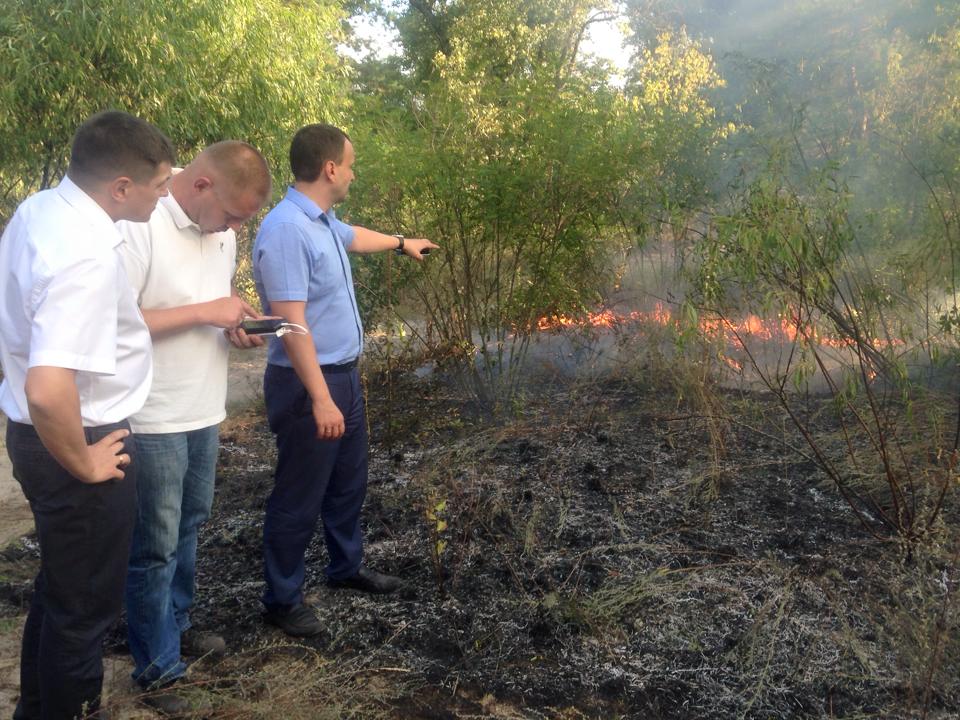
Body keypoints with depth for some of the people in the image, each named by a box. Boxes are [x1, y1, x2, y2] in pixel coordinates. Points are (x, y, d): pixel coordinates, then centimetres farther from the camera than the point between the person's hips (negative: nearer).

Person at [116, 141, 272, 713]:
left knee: (188, 529, 21)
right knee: (155, 547, 5)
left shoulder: (222, 226, 3)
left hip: (204, 409, 8)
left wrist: (239, 323, -4)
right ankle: (158, 671, 21)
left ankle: (175, 627, 41)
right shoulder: (138, 226, -22)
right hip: (153, 420, -7)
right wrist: (206, 312, -25)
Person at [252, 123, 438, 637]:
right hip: (308, 384, -10)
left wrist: (401, 242, 49)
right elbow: (292, 324, -27)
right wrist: (319, 398, -28)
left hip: (344, 374, 10)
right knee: (299, 498, 4)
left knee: (349, 482, 22)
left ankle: (346, 566, 41)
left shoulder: (323, 222, 7)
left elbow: (354, 237, 32)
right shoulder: (286, 230, -24)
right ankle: (282, 599, 20)